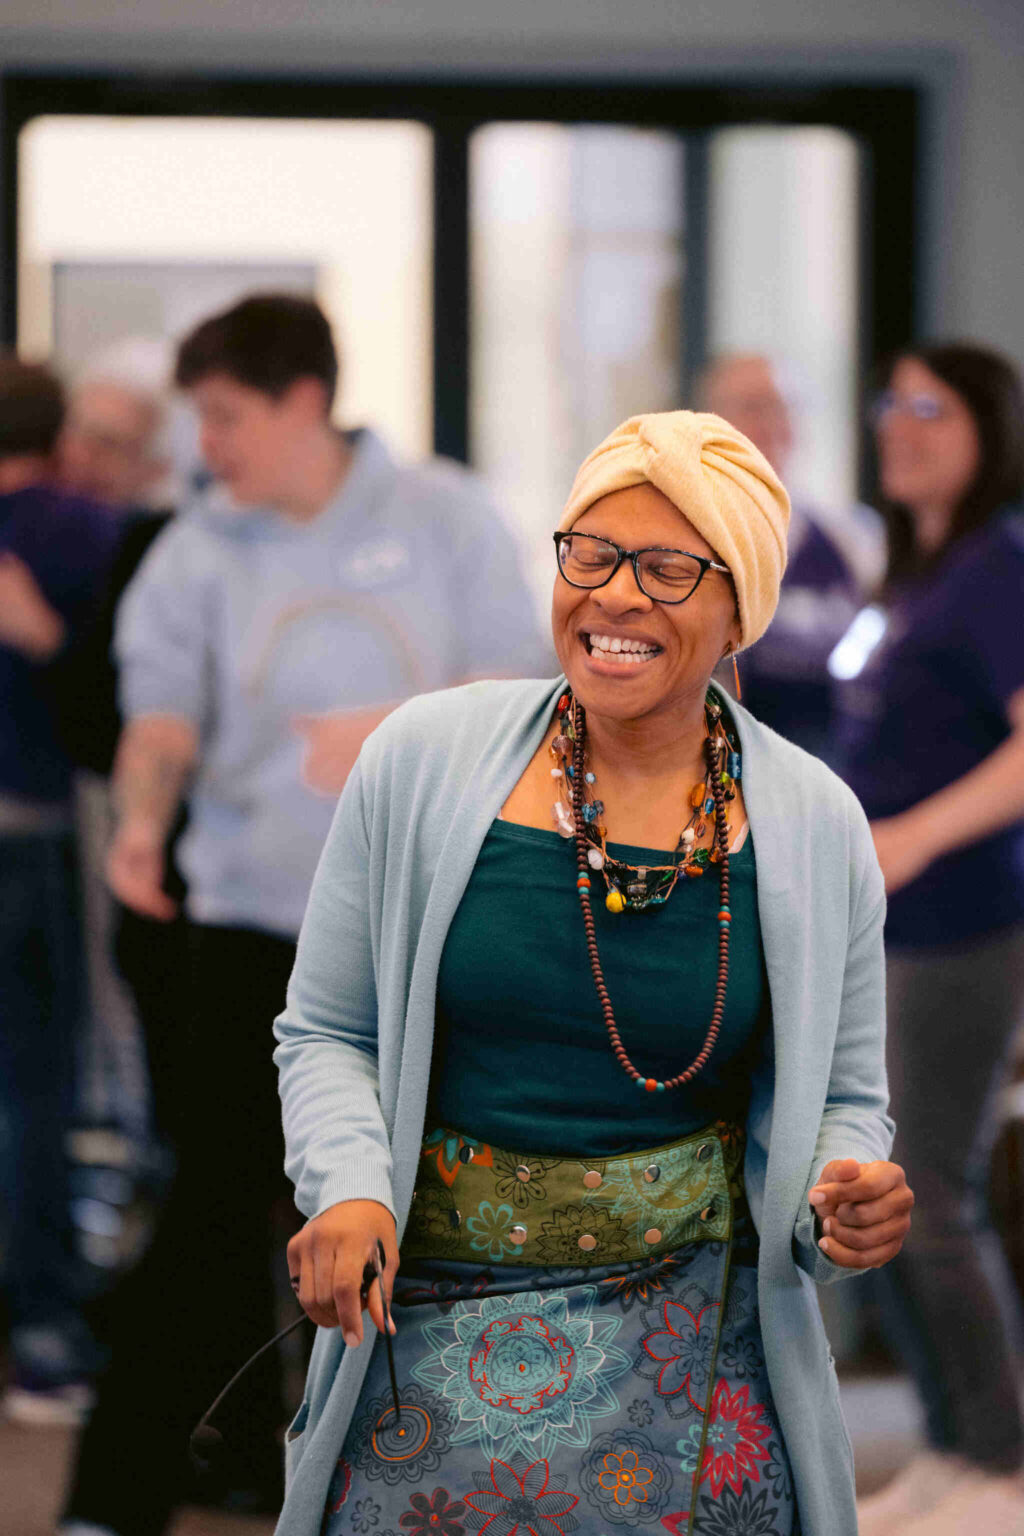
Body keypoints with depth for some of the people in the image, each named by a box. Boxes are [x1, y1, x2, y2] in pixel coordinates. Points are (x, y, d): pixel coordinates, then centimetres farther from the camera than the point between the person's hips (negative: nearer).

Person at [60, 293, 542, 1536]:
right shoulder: (196, 553, 2)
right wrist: (143, 814, -29)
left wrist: (392, 734, -20)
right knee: (217, 1209, -7)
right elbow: (164, 710, -7)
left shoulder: (443, 516, 1)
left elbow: (514, 685, -1)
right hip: (254, 914, 0)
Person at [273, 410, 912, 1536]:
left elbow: (841, 1101, 9)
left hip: (695, 1348, 0)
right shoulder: (423, 759, -3)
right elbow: (326, 1033, 6)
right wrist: (350, 1188, -13)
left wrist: (848, 1203, -14)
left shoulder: (814, 824, 0)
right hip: (432, 1345, 0)